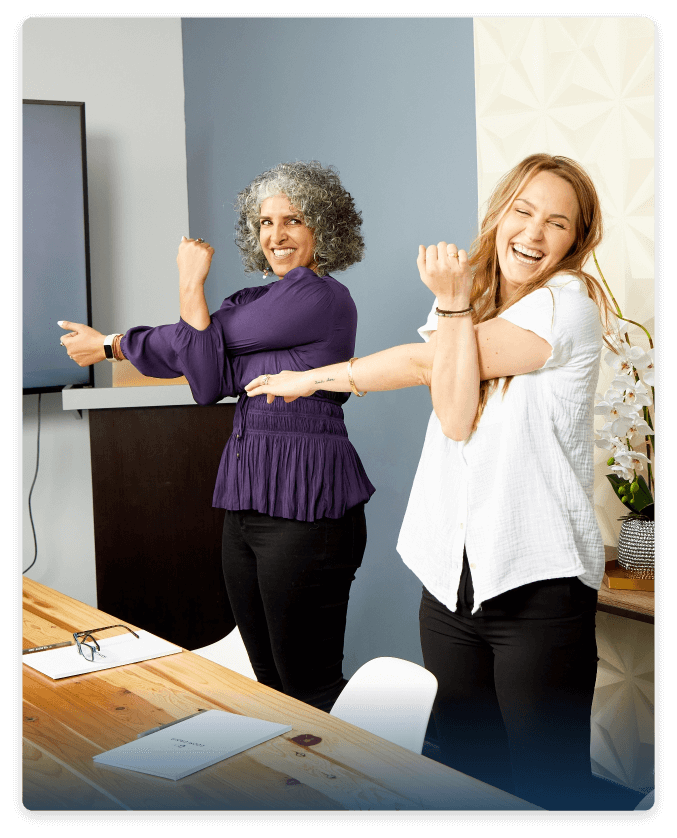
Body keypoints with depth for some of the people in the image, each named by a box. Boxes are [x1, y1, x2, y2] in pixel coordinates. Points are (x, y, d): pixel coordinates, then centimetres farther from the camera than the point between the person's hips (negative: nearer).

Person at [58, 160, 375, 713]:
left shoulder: (321, 297, -11)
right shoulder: (257, 303, 16)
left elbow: (204, 338, -8)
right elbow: (210, 383, 1)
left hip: (305, 506, -8)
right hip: (247, 501, 9)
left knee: (310, 688, -1)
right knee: (269, 681, 15)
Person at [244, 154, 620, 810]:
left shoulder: (569, 301, -7)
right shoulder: (473, 299, 13)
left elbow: (427, 361, -11)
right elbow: (454, 417, -5)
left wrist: (318, 376, -2)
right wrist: (452, 304, -12)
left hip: (538, 583, -6)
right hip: (452, 577, 6)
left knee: (546, 781, 3)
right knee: (467, 769, 15)